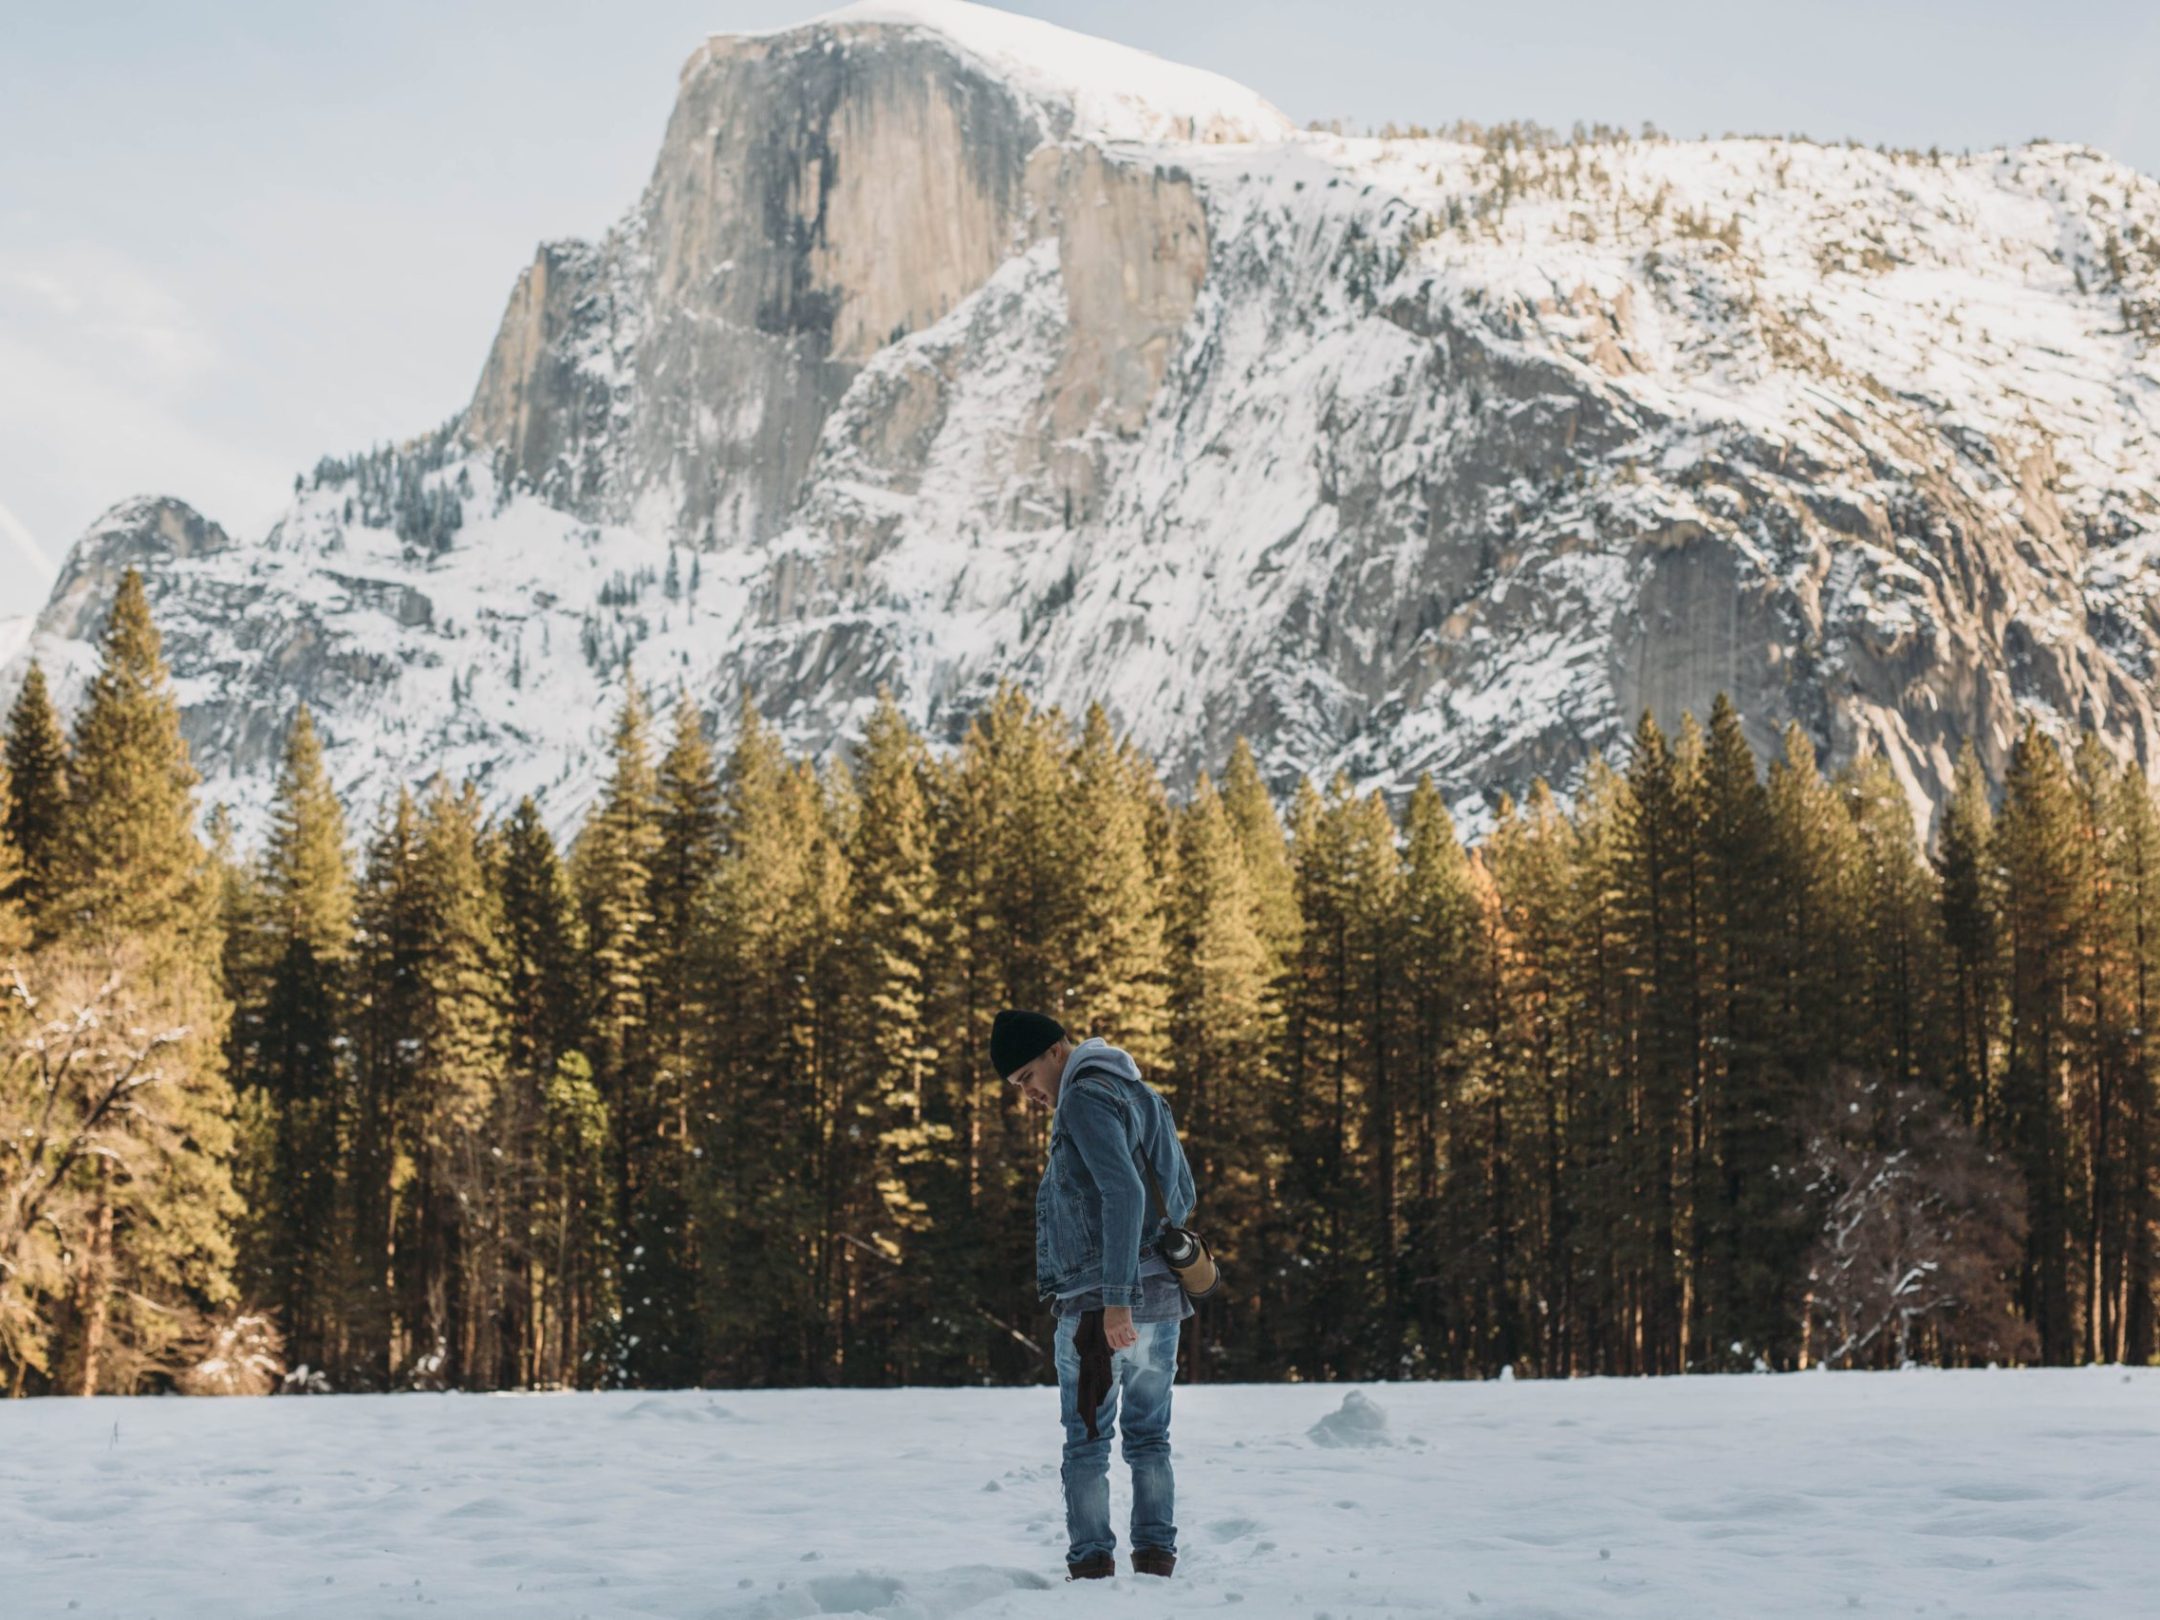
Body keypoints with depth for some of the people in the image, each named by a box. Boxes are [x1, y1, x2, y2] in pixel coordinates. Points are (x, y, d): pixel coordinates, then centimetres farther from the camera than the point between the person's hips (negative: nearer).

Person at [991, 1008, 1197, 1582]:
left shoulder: (1087, 1098, -12)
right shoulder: (1145, 1098, 18)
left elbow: (1124, 1194, -23)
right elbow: (1183, 1199, 24)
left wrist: (1116, 1297, -26)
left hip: (1099, 1302, -8)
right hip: (1164, 1298, 8)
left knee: (1087, 1442, 0)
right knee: (1149, 1437, 11)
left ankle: (1091, 1562, -2)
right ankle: (1156, 1556, 7)